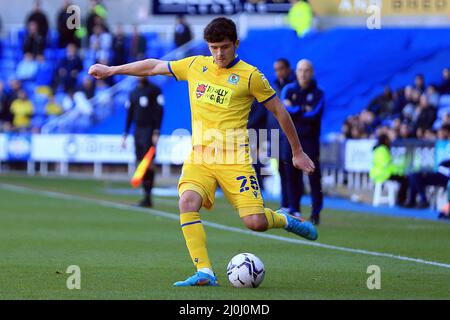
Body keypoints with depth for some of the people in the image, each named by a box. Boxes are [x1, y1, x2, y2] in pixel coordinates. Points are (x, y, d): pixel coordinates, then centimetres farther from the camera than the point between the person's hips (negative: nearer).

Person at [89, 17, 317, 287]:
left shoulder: (249, 75, -3)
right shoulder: (196, 66, 9)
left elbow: (279, 111, 5)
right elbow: (154, 67, 22)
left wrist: (298, 152, 10)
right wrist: (111, 70, 26)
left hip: (234, 159, -3)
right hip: (200, 156, 3)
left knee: (255, 222, -15)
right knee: (188, 201, -26)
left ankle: (284, 219, 22)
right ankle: (205, 273, -25)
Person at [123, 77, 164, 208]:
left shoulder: (155, 90, -2)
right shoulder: (133, 93, 16)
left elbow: (159, 112, -7)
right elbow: (130, 114, 19)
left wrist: (156, 133, -14)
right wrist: (125, 134, 13)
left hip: (149, 131, -6)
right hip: (137, 131, 6)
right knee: (140, 164, 3)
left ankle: (148, 197, -16)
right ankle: (146, 196, 6)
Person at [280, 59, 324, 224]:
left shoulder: (317, 93, 3)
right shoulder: (289, 90, 8)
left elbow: (314, 115, -12)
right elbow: (284, 110, -8)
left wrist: (294, 110, -8)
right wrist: (304, 109, -10)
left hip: (310, 139, -2)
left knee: (314, 176, -6)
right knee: (291, 175, 0)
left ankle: (316, 212, 2)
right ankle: (293, 209, 8)